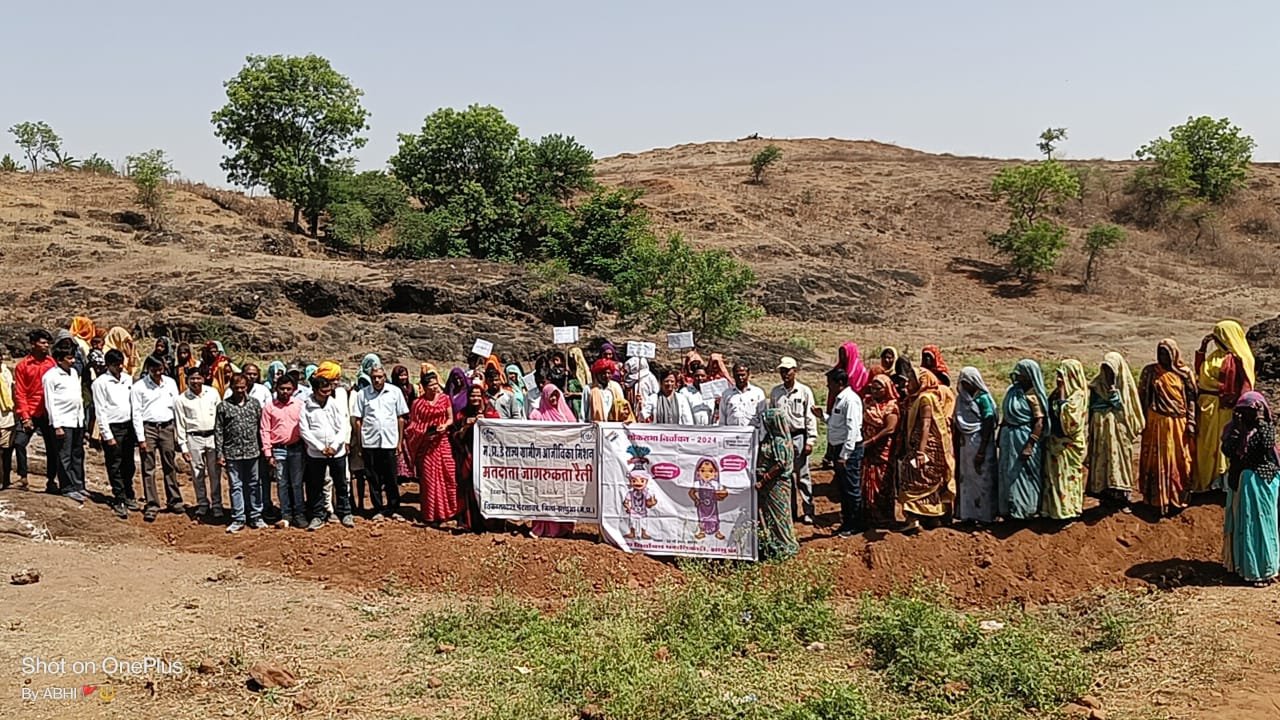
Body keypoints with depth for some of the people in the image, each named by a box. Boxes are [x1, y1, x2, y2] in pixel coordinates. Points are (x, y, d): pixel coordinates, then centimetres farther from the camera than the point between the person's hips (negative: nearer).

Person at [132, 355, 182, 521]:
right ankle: (152, 505, 3)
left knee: (170, 466, 9)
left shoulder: (170, 383, 7)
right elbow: (136, 414, -4)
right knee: (148, 468, -1)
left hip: (167, 427, 3)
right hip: (148, 428, -3)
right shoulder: (138, 387, -3)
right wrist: (141, 438, -8)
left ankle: (174, 501, 18)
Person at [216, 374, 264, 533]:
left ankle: (256, 516, 17)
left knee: (254, 485, 9)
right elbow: (218, 431, 0)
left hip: (252, 452, 1)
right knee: (236, 486, 5)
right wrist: (220, 454, -4)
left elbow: (260, 427, 7)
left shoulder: (254, 403, 4)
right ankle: (238, 519, 12)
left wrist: (263, 448, 4)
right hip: (232, 453, -1)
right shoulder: (223, 406, 0)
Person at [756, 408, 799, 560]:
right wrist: (760, 480, 6)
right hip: (766, 485, 9)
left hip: (776, 485, -9)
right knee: (766, 515, 15)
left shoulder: (779, 442, -18)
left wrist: (762, 481, -21)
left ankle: (781, 547, 15)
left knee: (777, 514, 3)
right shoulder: (769, 438, 9)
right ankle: (769, 544, 27)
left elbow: (779, 466, -23)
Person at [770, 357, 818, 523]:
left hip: (798, 436, -3)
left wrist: (810, 441, -8)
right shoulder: (774, 391, 7)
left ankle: (807, 511, 7)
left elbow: (810, 417, -3)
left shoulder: (804, 391, -2)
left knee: (803, 475, 0)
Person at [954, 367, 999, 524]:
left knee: (982, 479, -1)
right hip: (965, 445, 6)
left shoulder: (983, 398, -8)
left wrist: (981, 451, -16)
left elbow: (988, 425, -12)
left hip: (981, 444, -6)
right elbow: (958, 426, 11)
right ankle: (969, 514, 12)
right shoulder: (962, 399, 9)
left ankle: (985, 515, 6)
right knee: (966, 479, 6)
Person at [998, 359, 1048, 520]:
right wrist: (1000, 437, 11)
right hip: (1008, 438, 7)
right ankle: (1009, 508, 25)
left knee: (1022, 475, 3)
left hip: (1024, 438, -7)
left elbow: (1039, 423, -17)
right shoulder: (1013, 390, 7)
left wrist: (1029, 446, -21)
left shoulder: (1033, 395, -13)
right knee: (1008, 474, 13)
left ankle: (1024, 509, 16)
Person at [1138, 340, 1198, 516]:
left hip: (1178, 422, 1)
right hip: (1156, 423, -1)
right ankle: (1157, 499, 12)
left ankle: (1177, 498, 21)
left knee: (1180, 460, 7)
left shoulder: (1185, 373, 1)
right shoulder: (1149, 371, 0)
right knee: (1157, 460, 3)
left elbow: (1191, 399, 2)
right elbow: (1142, 396, 3)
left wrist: (1191, 422, -4)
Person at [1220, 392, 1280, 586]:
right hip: (1244, 481, -1)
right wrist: (1236, 430, -23)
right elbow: (1227, 450, -16)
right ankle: (1249, 568, 14)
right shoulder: (1234, 428, -4)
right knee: (1247, 524, 6)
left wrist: (1261, 425, -22)